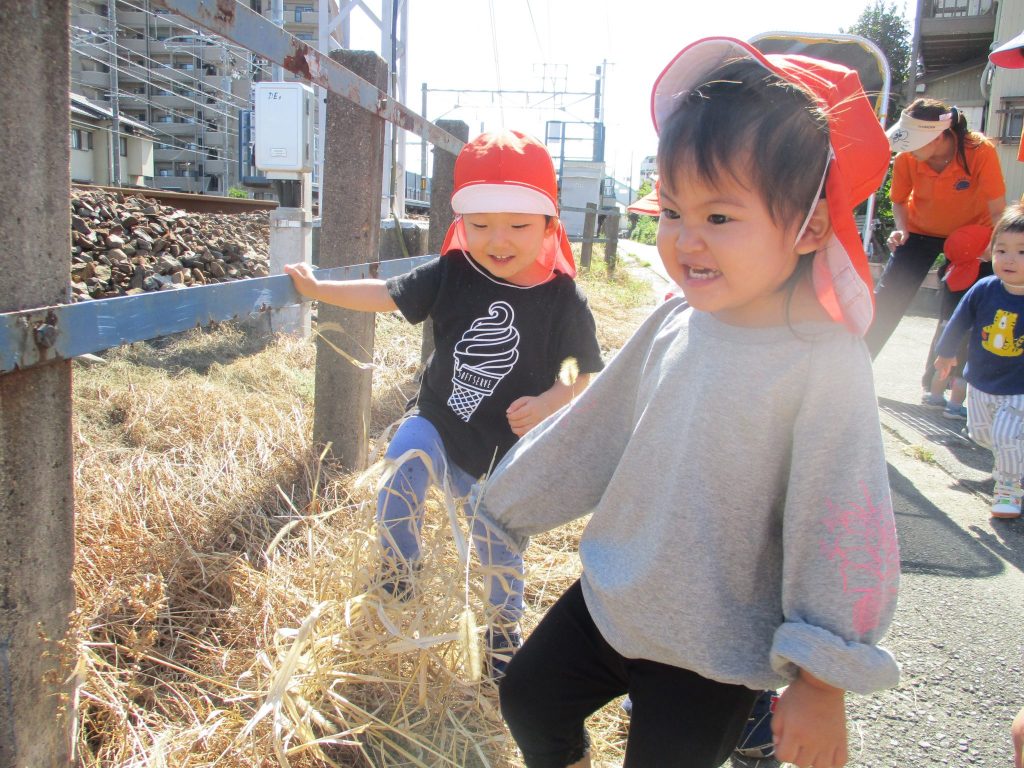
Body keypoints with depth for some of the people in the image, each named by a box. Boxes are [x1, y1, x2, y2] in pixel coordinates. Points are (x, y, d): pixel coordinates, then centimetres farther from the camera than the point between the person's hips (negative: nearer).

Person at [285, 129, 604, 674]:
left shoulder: (562, 297, -16)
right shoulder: (452, 274, -11)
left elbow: (590, 372, -6)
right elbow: (387, 295, 0)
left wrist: (550, 402, -23)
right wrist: (316, 288, 4)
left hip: (506, 454, -1)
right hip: (436, 422, 1)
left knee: (499, 547, 12)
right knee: (400, 475, -27)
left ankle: (504, 624, 45)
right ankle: (398, 576, 2)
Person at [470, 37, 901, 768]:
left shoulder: (825, 364, -25)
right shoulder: (677, 322, -8)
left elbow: (841, 533, -19)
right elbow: (596, 427, 5)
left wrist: (822, 684, -12)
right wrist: (511, 501, 15)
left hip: (715, 652, -5)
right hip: (612, 597, 6)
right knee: (527, 694, 19)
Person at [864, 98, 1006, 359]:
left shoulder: (981, 151, -29)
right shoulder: (905, 159, -23)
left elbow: (998, 210, -24)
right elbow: (899, 200, -5)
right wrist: (902, 229, -22)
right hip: (921, 231, 1)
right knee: (886, 300, -5)